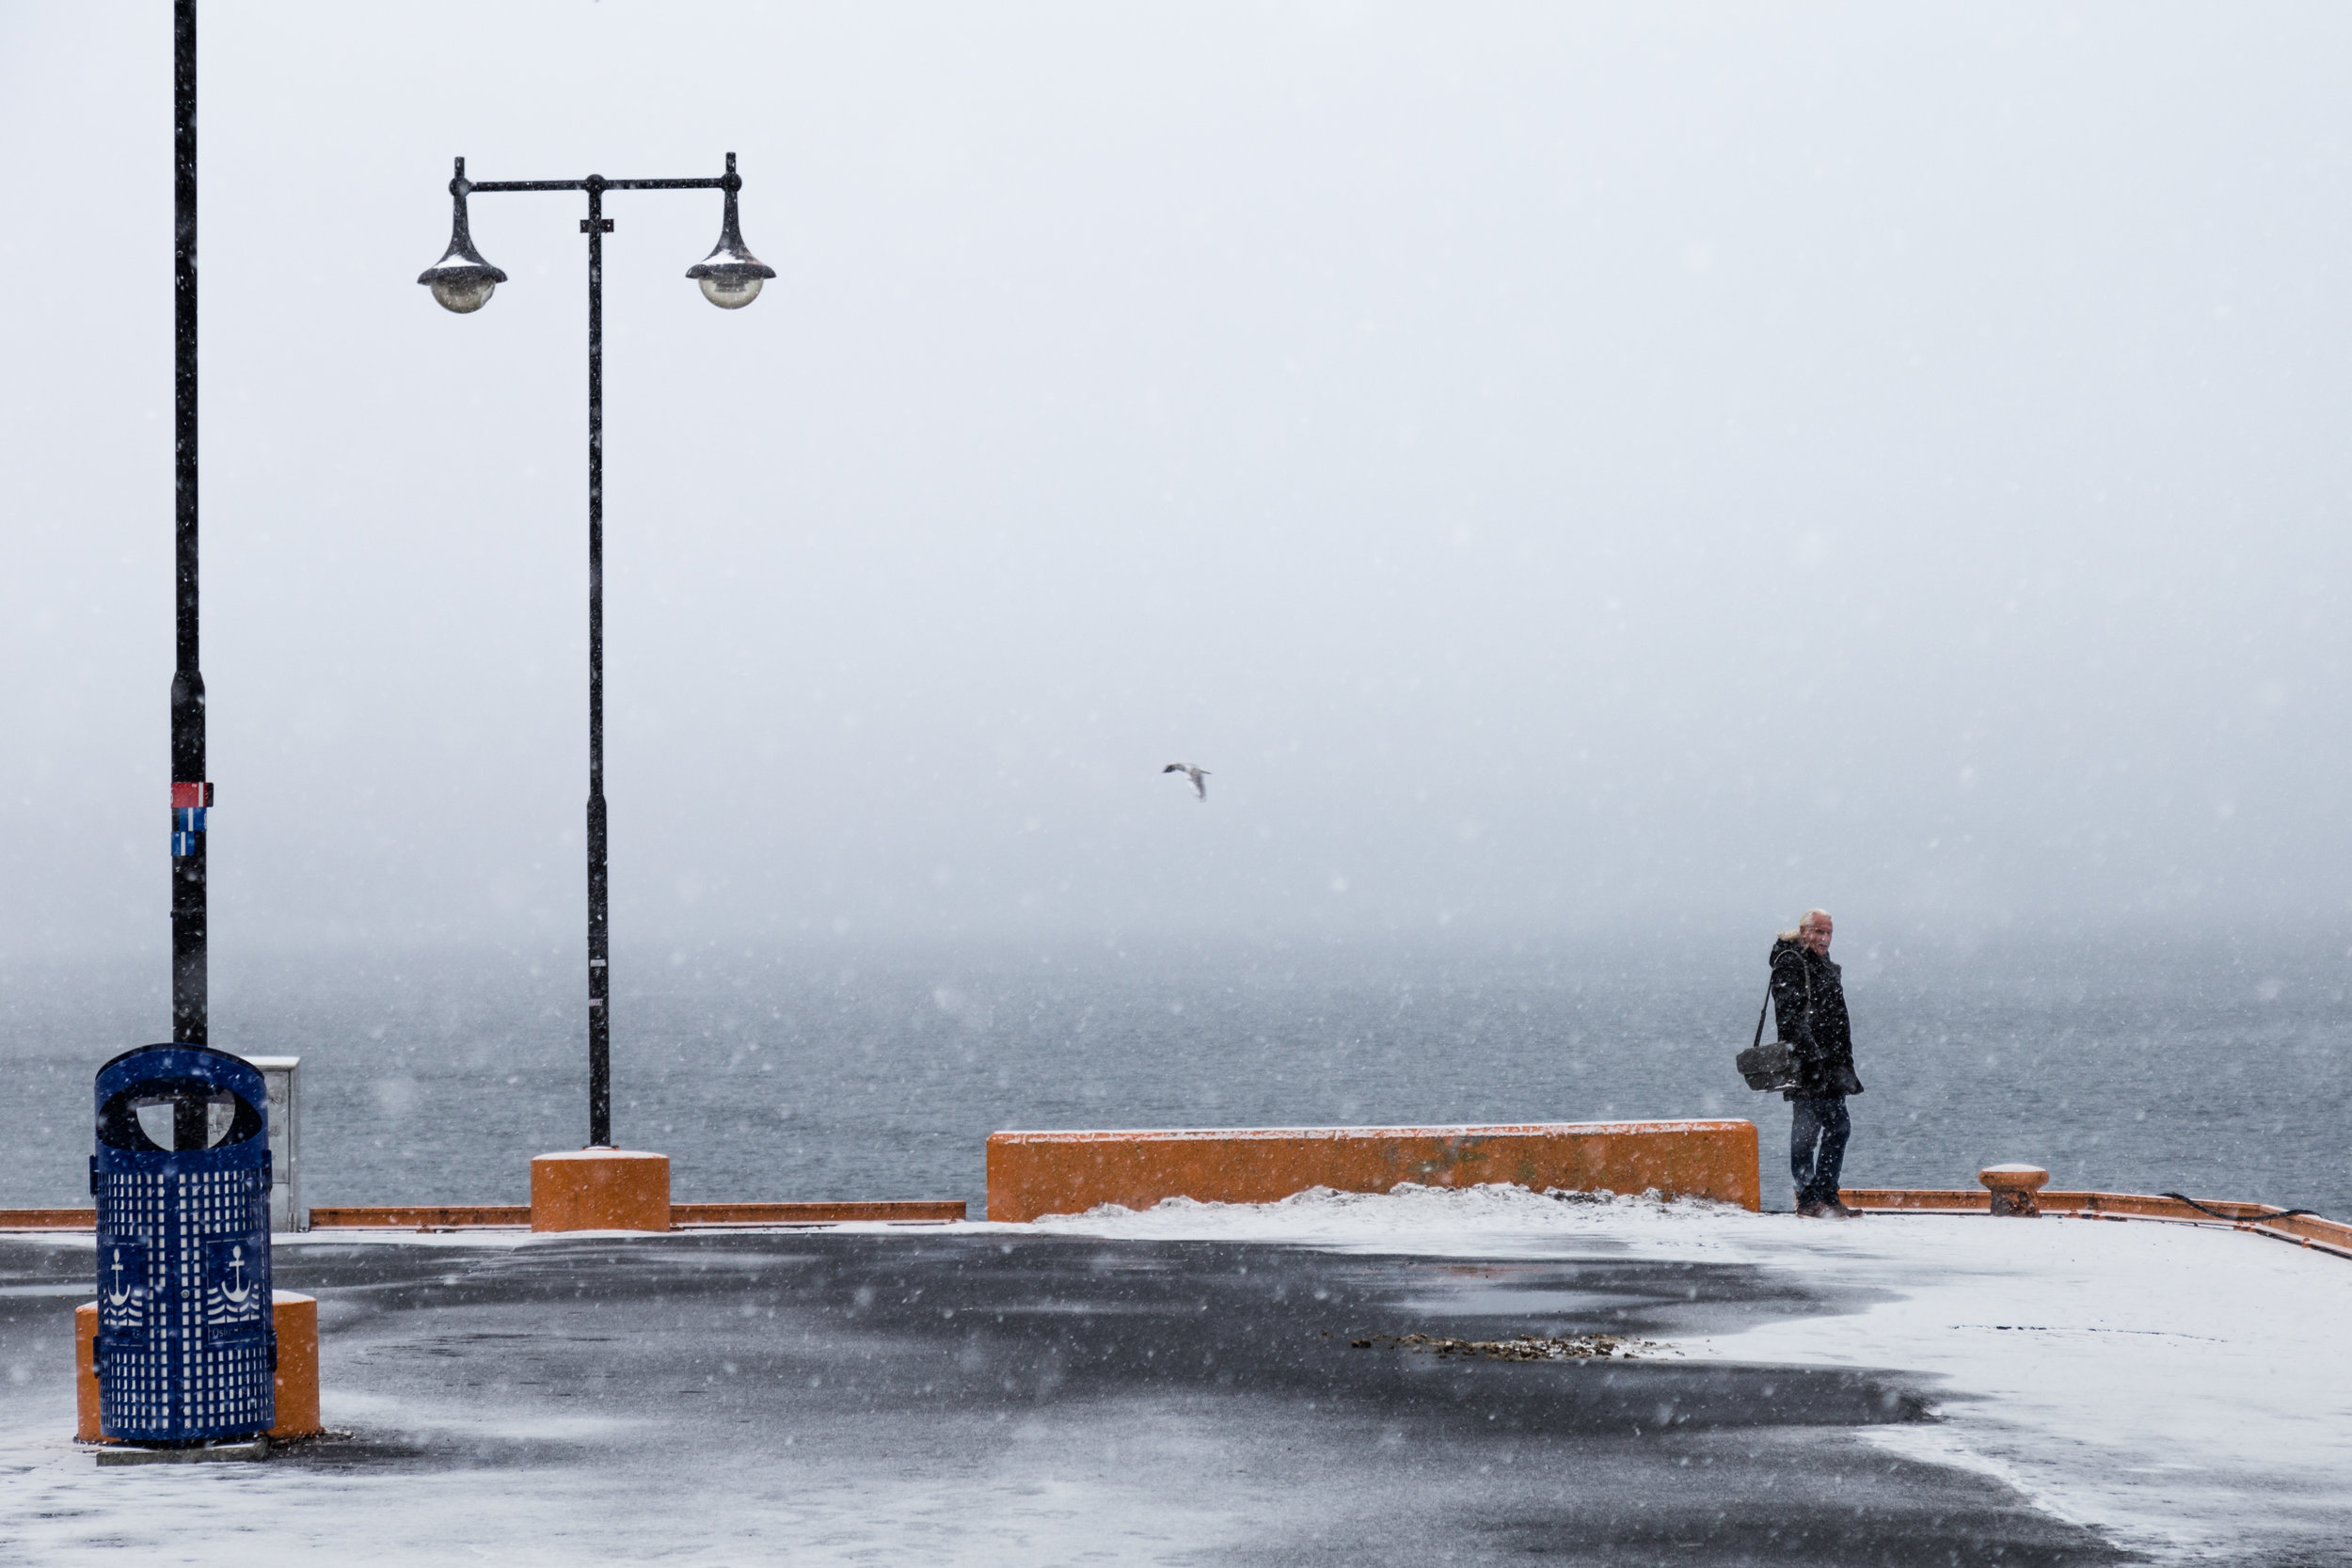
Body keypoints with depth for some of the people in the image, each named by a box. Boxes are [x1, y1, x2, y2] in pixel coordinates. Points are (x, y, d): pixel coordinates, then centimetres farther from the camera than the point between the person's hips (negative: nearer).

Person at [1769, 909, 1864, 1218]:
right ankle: (1809, 1200, -4)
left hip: (1831, 1067, 9)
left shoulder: (1826, 968, 21)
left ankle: (1827, 1196, 16)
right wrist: (1811, 1054, -25)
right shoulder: (1789, 964, -7)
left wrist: (1847, 1068, 24)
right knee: (1806, 1131, -7)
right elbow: (1789, 1015, -18)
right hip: (1806, 1067, -9)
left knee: (1838, 1127, 9)